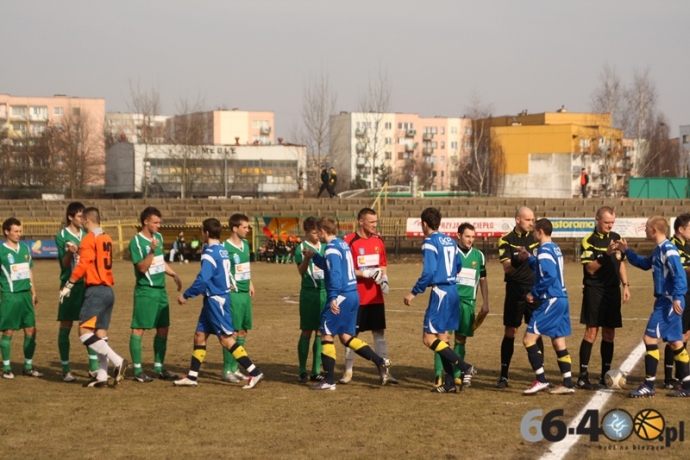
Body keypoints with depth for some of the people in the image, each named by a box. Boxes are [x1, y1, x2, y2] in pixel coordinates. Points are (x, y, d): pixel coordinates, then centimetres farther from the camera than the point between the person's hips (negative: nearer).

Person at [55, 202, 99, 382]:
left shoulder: (86, 235, 8)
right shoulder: (62, 236, -7)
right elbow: (64, 264, -11)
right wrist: (70, 252, -28)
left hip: (87, 285, 5)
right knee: (65, 327, 1)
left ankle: (94, 367, 9)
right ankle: (66, 369, 7)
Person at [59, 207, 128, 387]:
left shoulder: (89, 239, -9)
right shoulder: (107, 239, 14)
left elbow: (82, 265, -16)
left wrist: (68, 285, -9)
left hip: (96, 290, -8)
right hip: (108, 290, 8)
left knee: (85, 332, -9)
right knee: (100, 334, 9)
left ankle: (118, 361, -16)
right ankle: (102, 376, 6)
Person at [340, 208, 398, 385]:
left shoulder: (378, 240, 7)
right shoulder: (349, 242, -11)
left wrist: (384, 278, -1)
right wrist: (366, 273, -19)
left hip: (376, 296, 5)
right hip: (356, 297, -5)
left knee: (379, 332, 7)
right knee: (352, 333, 3)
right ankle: (348, 371, 14)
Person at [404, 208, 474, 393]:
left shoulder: (429, 242, -11)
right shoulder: (450, 241, 13)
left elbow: (429, 272, -20)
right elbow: (458, 266, 22)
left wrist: (414, 292, -14)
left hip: (440, 292, -9)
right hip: (453, 291, 9)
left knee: (429, 338, -6)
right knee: (442, 338, 13)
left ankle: (465, 367, -13)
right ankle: (449, 382, 10)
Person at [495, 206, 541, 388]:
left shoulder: (536, 238, 5)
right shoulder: (506, 240, -3)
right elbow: (507, 268, -13)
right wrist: (518, 260, -33)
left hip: (535, 291, 2)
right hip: (515, 291, -2)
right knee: (510, 333, 2)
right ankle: (504, 375, 8)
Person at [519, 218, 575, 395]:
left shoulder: (544, 251, -14)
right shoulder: (554, 248, 15)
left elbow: (549, 277, -23)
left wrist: (534, 293, -14)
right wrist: (529, 258, 20)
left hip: (551, 301, -10)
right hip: (561, 299, 10)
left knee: (528, 338, -6)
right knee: (558, 342, 12)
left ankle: (541, 380, -7)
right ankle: (568, 383, 12)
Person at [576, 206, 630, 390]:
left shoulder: (616, 238, 11)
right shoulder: (589, 241, -8)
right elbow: (590, 268, -16)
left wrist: (625, 285, 13)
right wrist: (606, 254, -26)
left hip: (612, 291, 6)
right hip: (594, 291, -6)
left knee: (609, 334, 8)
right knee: (591, 332, -8)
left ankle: (605, 377, 14)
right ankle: (582, 377, -5)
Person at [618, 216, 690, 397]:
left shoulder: (668, 250, -16)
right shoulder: (659, 250, 14)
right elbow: (644, 264, 32)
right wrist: (627, 251, 25)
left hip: (669, 301, -10)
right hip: (665, 300, 10)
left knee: (650, 337, -9)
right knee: (675, 342, 11)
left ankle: (649, 385, -5)